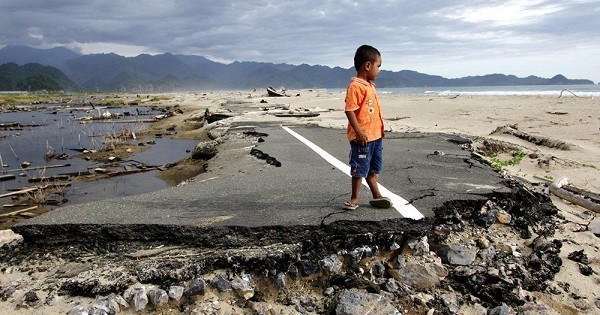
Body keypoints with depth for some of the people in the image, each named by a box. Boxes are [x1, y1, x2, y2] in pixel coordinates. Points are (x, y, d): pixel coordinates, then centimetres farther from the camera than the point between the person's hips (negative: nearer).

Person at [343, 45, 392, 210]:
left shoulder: (370, 85, 13)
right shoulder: (355, 86, -16)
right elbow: (349, 110, -21)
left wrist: (381, 128, 24)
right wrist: (359, 132, -25)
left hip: (375, 135, 9)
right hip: (362, 137, -9)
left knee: (373, 168, 16)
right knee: (360, 168, 3)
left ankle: (376, 196, 26)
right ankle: (355, 197, 18)